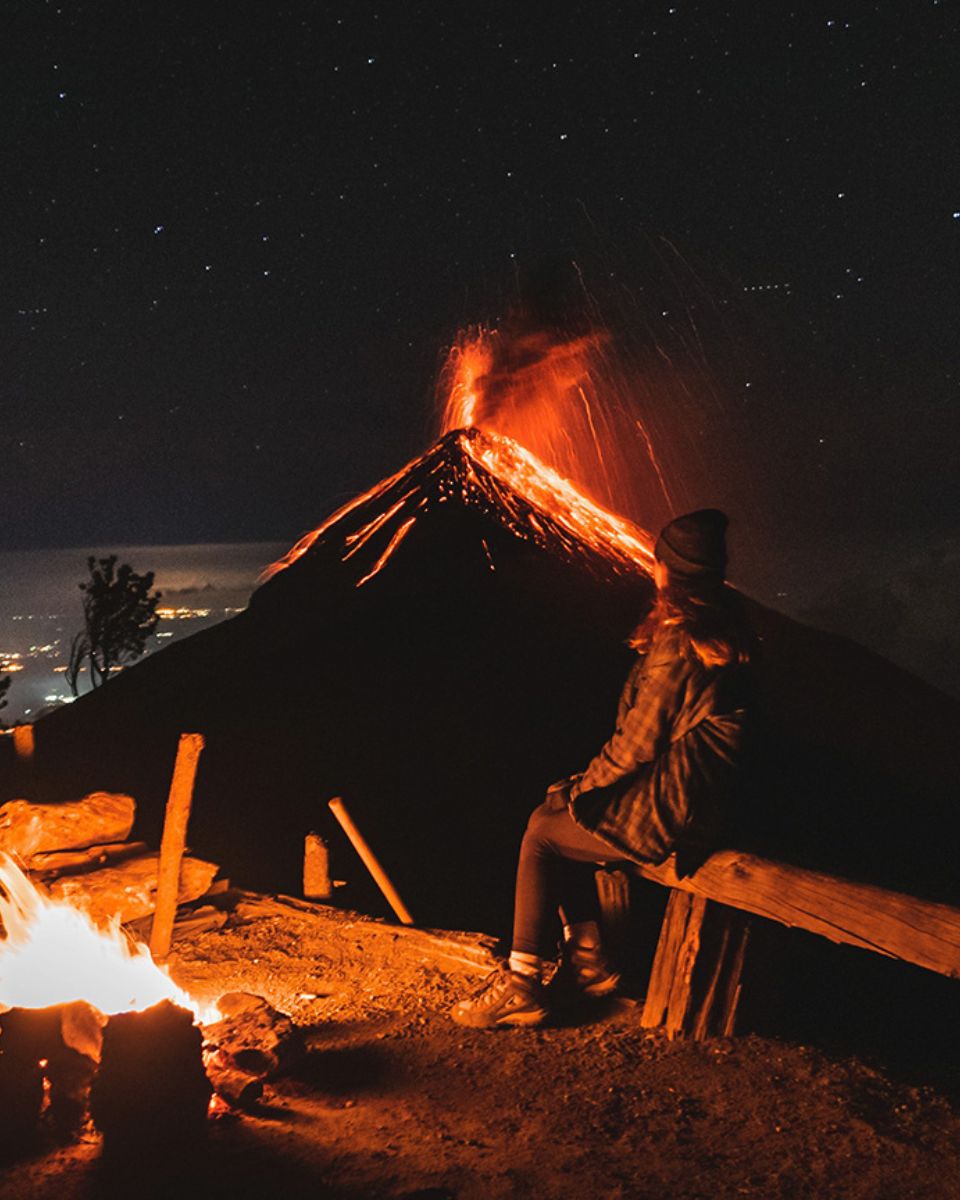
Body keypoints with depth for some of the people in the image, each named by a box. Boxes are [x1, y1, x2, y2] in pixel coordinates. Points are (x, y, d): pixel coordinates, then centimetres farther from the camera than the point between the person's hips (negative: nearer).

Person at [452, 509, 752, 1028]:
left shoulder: (677, 645, -23)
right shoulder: (722, 630, 7)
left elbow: (637, 743, -19)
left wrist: (583, 784, -2)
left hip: (670, 810, -9)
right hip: (700, 794, 9)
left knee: (542, 834, 2)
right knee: (555, 815, 16)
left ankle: (522, 984, 7)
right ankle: (587, 958, 20)